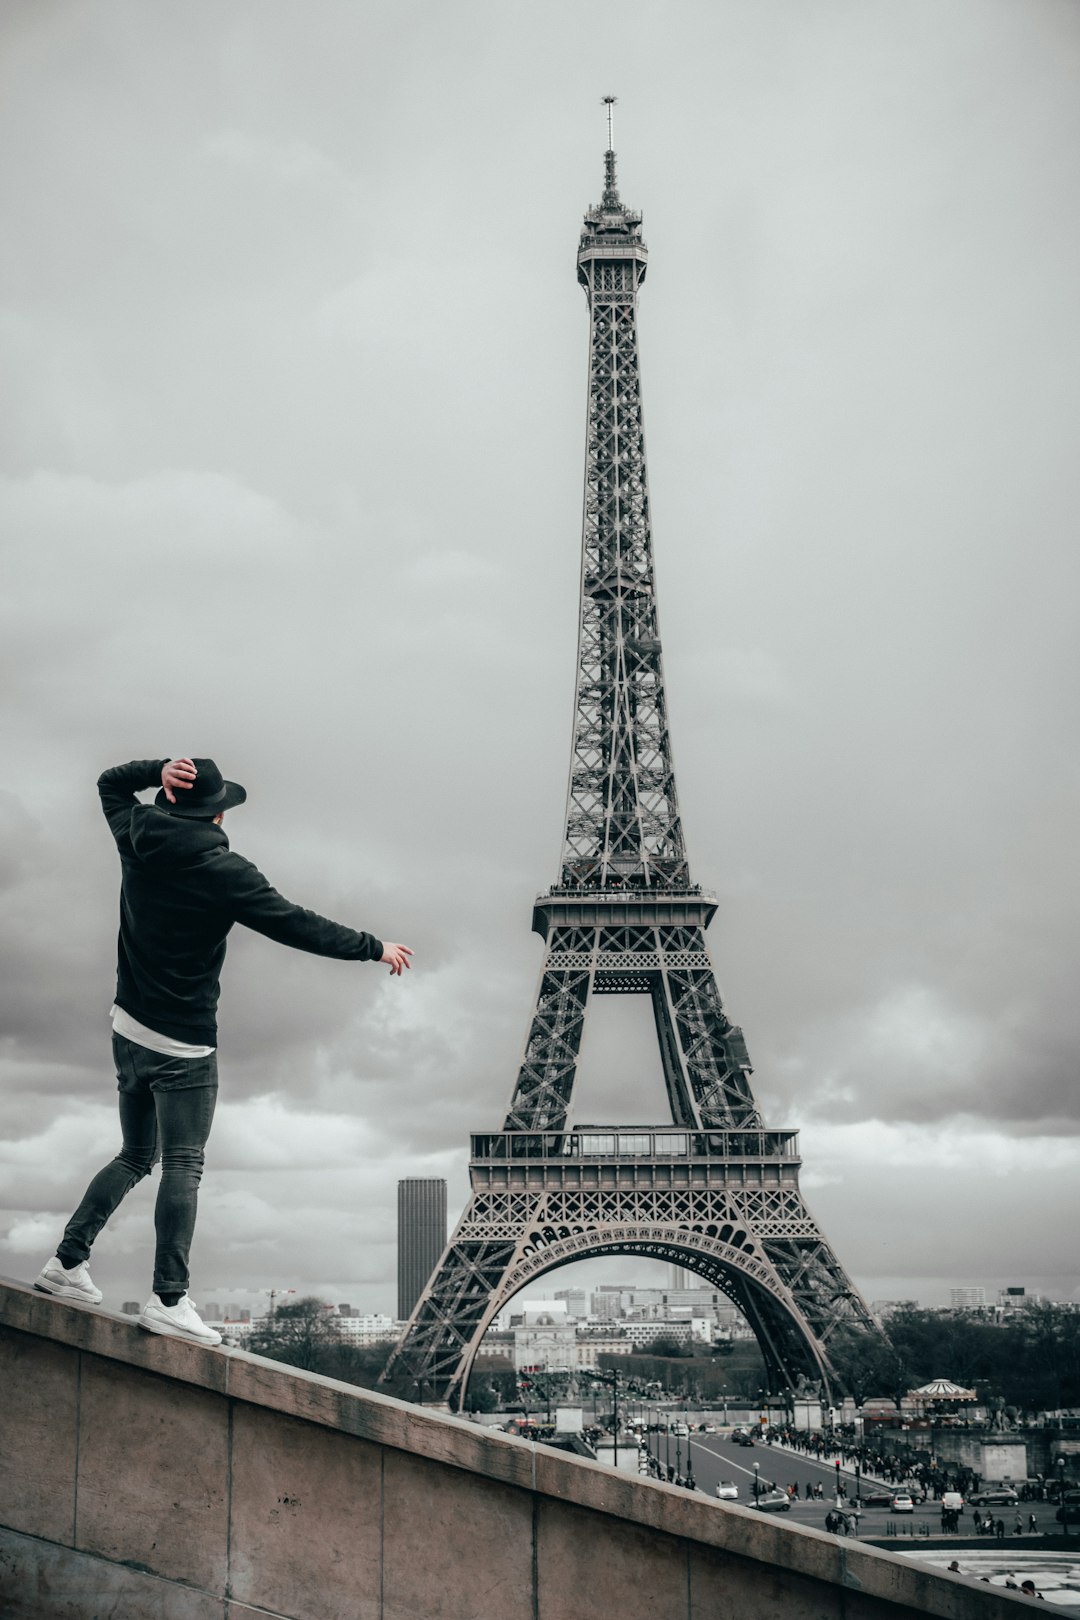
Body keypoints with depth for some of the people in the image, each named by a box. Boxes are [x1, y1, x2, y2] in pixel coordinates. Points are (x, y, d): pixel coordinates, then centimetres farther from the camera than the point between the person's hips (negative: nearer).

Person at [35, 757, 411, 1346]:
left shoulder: (137, 840, 2)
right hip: (183, 1045, -7)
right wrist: (375, 948, -2)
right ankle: (169, 1300, -14)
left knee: (135, 1156, 19)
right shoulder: (223, 871, -15)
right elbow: (298, 926, -12)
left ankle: (67, 1260, 14)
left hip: (128, 1029, 7)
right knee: (183, 1165, -8)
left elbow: (110, 782, 22)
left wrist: (159, 769, 2)